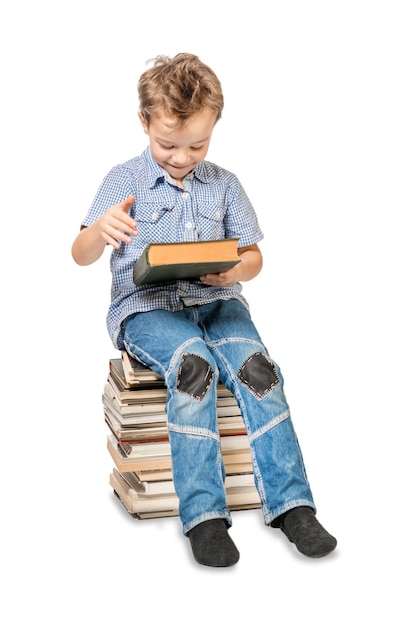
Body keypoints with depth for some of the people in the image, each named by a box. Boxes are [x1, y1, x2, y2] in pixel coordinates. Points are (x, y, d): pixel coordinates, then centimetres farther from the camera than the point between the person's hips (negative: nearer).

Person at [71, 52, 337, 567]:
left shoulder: (224, 185, 13)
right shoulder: (125, 181, 4)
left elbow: (253, 257, 15)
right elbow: (81, 256, -5)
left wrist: (234, 270, -10)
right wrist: (102, 229, -30)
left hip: (215, 301, 3)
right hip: (146, 306, -3)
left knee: (255, 362, -27)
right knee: (193, 361, -34)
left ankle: (290, 503, -21)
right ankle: (202, 515, -29)